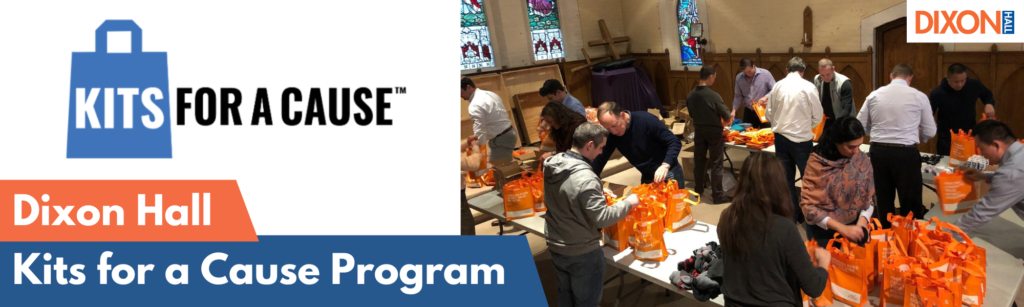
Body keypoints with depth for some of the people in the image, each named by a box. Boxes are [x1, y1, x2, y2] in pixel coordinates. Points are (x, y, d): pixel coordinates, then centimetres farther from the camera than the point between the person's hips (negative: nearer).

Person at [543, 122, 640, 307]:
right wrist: (628, 203, -12)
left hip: (554, 245, 7)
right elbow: (602, 219, -25)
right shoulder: (585, 178, -31)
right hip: (582, 252, -7)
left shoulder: (552, 163, -6)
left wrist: (598, 192, 10)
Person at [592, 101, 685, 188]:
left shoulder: (646, 120, -23)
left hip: (669, 173, -4)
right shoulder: (611, 135, -9)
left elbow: (675, 142, -21)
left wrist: (665, 165, -36)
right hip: (647, 178, 5)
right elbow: (600, 160, -5)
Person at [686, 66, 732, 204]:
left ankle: (698, 190, 29)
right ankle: (718, 195, 6)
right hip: (713, 132, -5)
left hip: (698, 131, 5)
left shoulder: (691, 95, -4)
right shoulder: (714, 96, -20)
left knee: (699, 161, 17)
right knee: (716, 163, 2)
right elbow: (726, 115, -11)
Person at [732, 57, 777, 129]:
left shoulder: (765, 74, -9)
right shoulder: (739, 78, 1)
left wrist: (766, 97, -23)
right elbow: (738, 96, 8)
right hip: (748, 112, 3)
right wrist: (734, 110, -1)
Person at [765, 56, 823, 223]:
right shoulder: (808, 87, -10)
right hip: (801, 139, -4)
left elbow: (768, 113, 6)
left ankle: (792, 214, 19)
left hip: (781, 137, 4)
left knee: (786, 178, 12)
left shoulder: (777, 86, 0)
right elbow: (817, 116, -4)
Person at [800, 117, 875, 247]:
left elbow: (869, 197, 0)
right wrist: (841, 228, -27)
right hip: (823, 231, -3)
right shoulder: (817, 163, -18)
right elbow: (808, 205, -20)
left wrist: (863, 220, -19)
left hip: (853, 227, 3)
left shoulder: (862, 159, -7)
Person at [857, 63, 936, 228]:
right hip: (906, 153, -3)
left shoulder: (874, 95, 4)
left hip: (878, 151, 3)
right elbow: (930, 132, 5)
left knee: (884, 200, 16)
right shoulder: (919, 96, -2)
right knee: (910, 203, 8)